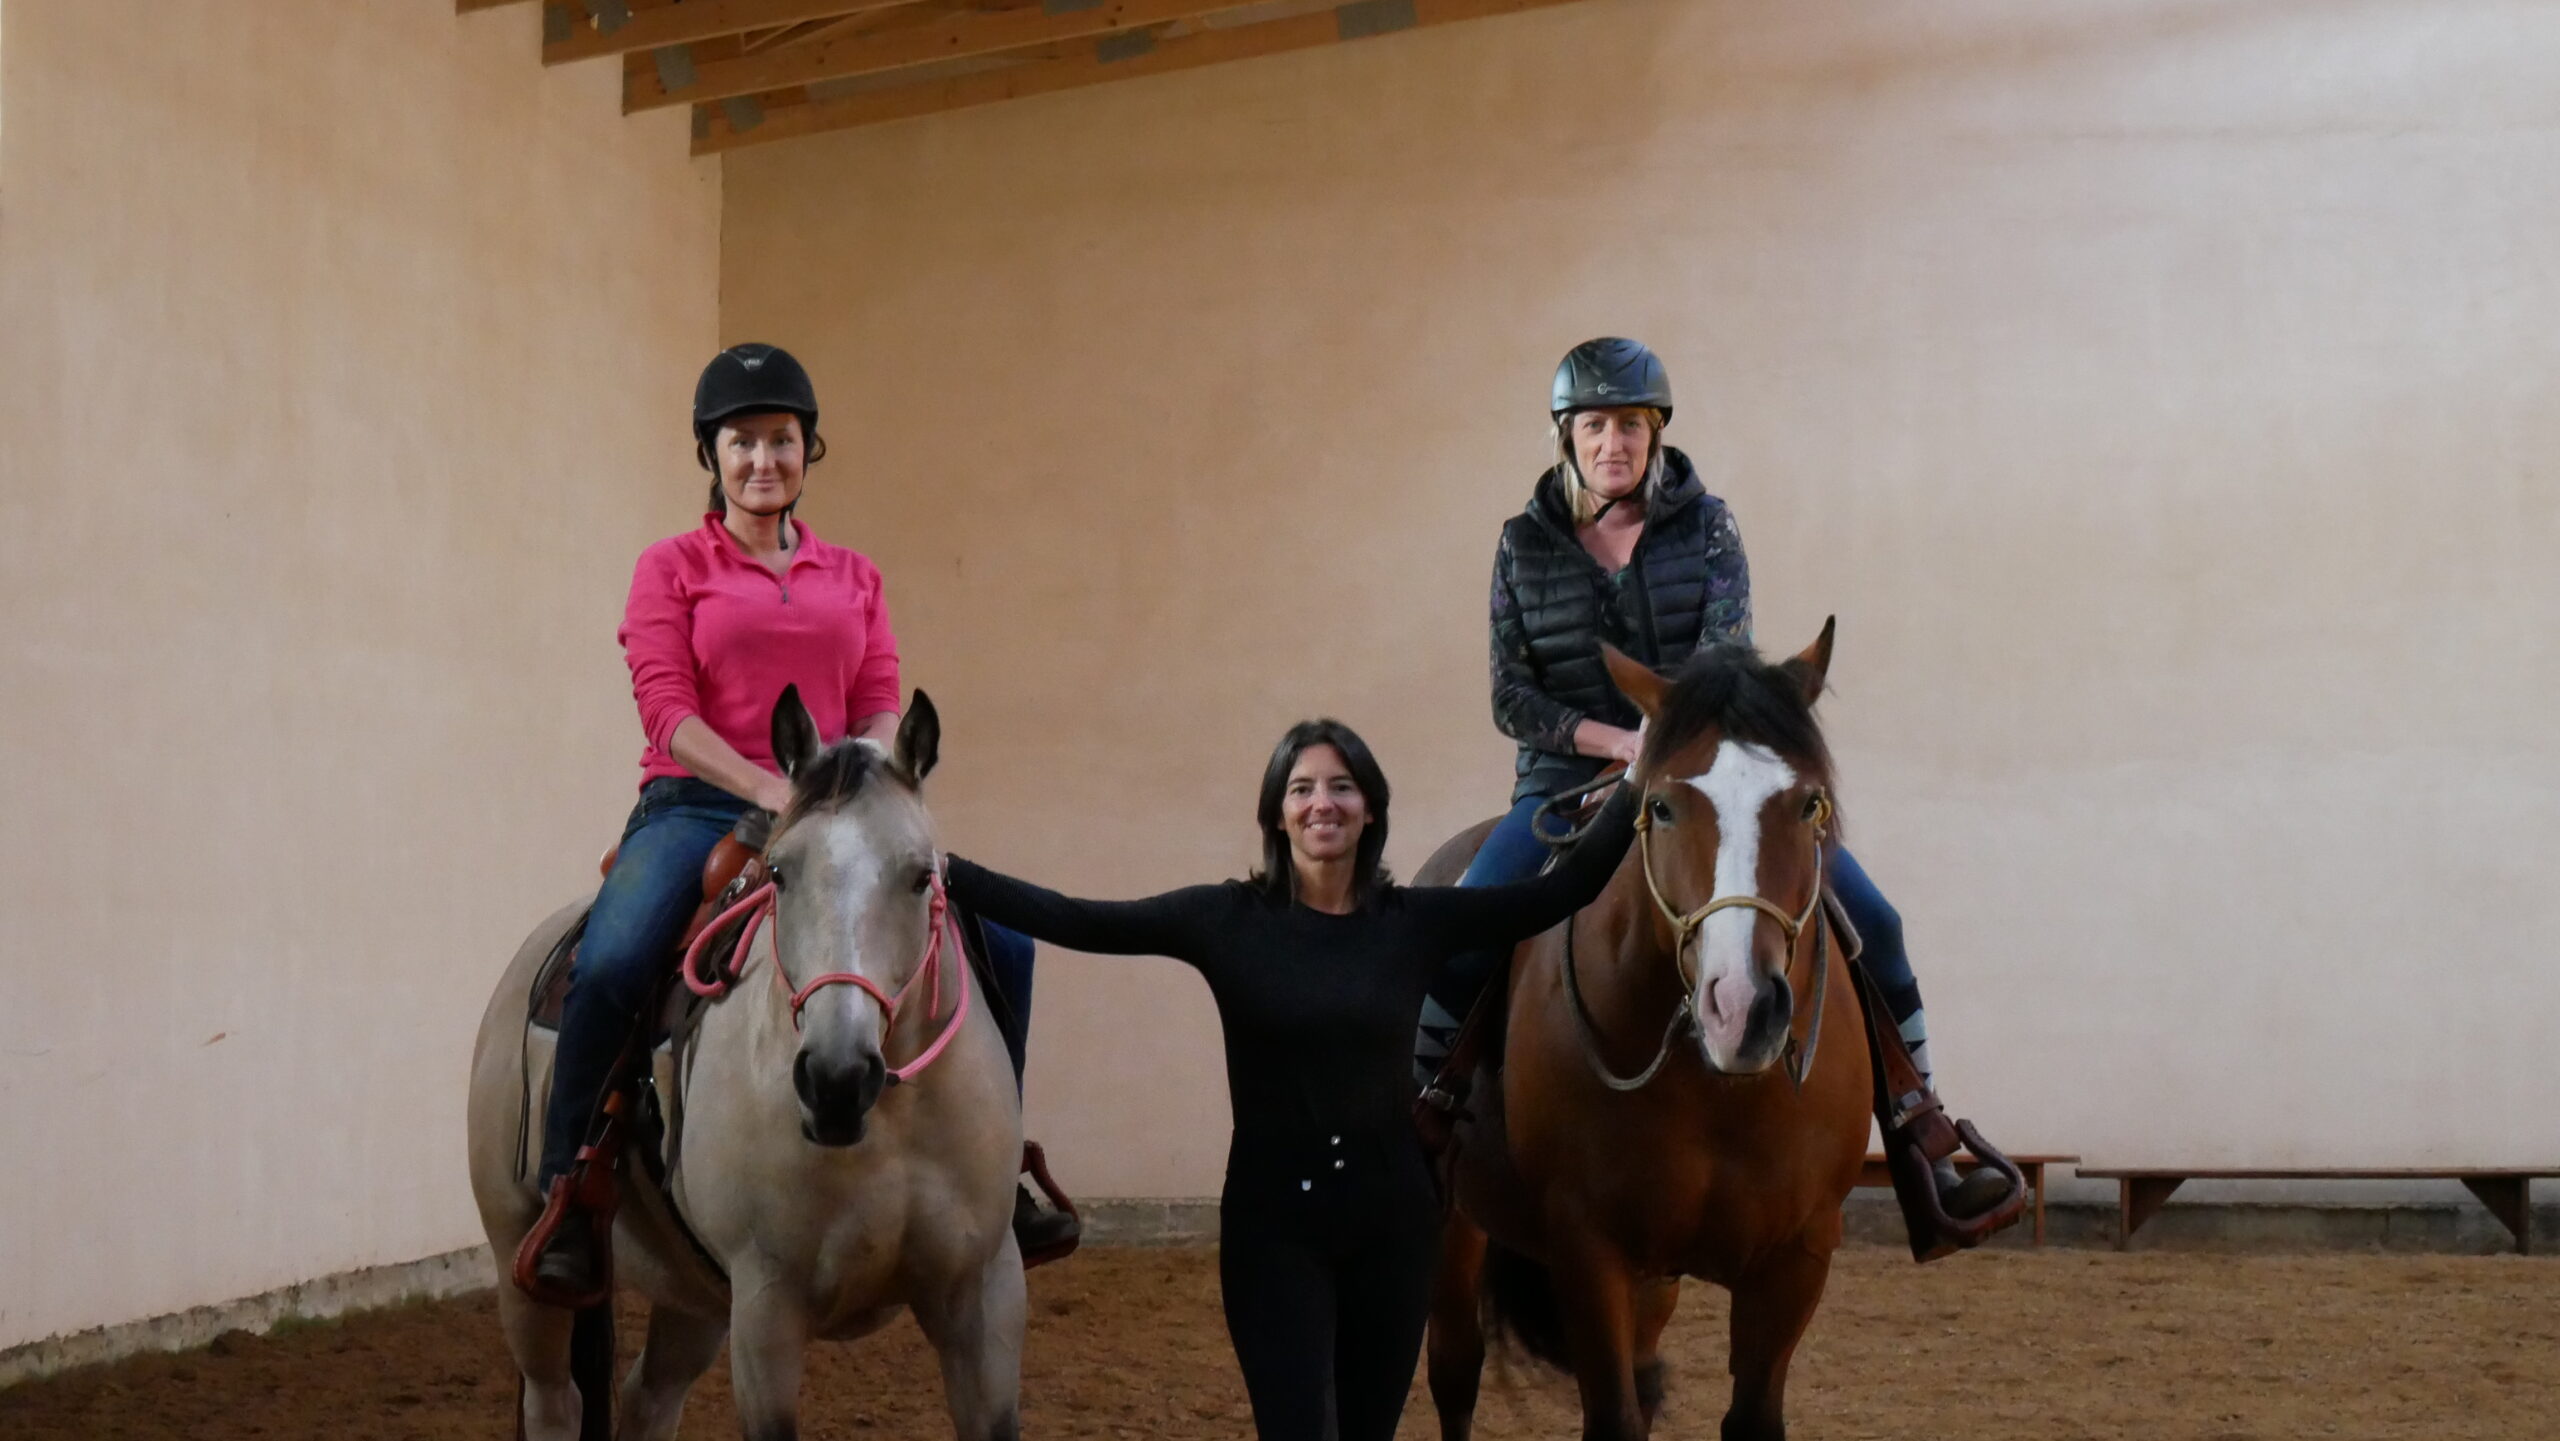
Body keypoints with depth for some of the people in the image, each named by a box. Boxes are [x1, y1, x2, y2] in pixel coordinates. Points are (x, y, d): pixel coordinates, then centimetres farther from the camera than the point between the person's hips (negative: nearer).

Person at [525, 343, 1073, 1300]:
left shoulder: (854, 578, 16)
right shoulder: (671, 568, 5)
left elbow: (883, 709, 8)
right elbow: (667, 710, -7)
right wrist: (769, 789, -21)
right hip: (695, 808, -4)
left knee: (1002, 935, -9)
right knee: (610, 962, -32)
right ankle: (565, 1187, -14)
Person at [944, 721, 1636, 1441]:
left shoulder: (1416, 920, 1)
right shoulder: (1228, 918, -4)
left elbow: (1567, 888, 1)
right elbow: (1073, 920, -9)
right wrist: (939, 870, -16)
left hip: (1392, 1216, 3)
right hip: (1273, 1222, -2)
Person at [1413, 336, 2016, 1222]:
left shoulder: (1705, 524, 3)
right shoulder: (1525, 545, 4)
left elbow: (1727, 642, -13)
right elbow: (1511, 696, -1)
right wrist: (1622, 742, -16)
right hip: (1571, 778, -1)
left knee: (1867, 919, -13)